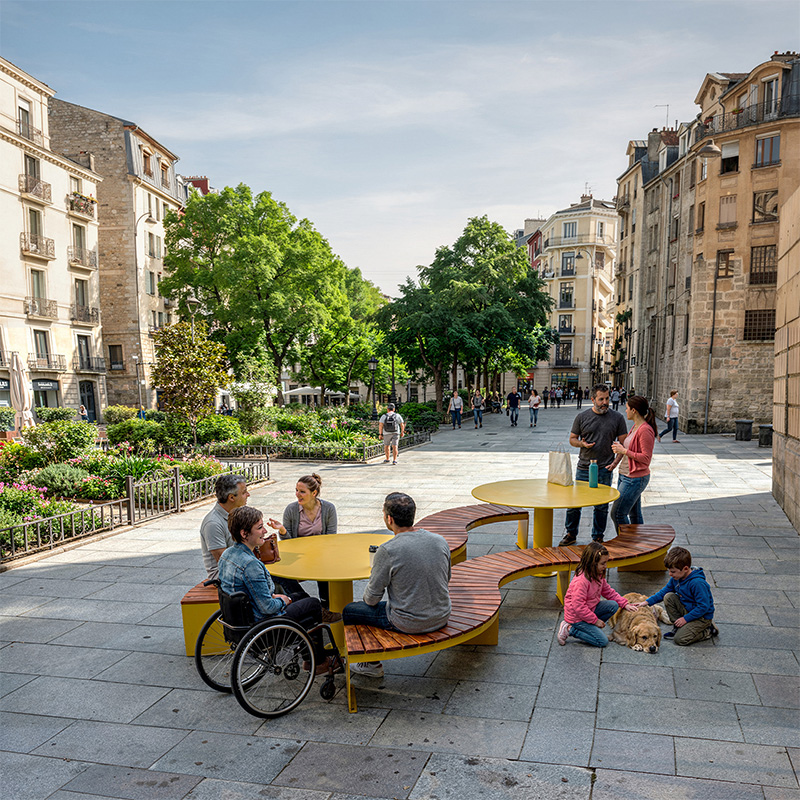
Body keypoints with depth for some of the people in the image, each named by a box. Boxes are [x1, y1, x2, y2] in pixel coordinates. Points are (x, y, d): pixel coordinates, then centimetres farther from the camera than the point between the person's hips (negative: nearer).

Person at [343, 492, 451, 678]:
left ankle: (372, 664, 28)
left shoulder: (388, 551, -22)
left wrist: (367, 598, 13)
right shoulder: (440, 541, -5)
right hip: (441, 618, 6)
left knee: (349, 611, 14)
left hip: (408, 624, -6)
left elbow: (372, 598, -11)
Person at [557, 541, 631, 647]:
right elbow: (578, 606, -29)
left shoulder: (598, 576, 0)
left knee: (613, 605, -6)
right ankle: (570, 629, -4)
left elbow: (608, 592, 14)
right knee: (602, 641, -12)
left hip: (590, 609, 9)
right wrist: (595, 620, -20)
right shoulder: (581, 581, -31)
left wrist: (624, 604, 3)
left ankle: (590, 628, 1)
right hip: (576, 617, -9)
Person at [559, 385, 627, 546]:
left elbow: (623, 443, 4)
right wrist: (582, 444, -12)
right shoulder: (581, 417, 2)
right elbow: (572, 439, 10)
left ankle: (598, 537, 24)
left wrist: (616, 462, -10)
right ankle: (571, 534, 22)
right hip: (583, 468, 1)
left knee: (601, 507, 9)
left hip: (605, 470, 0)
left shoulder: (617, 418, 1)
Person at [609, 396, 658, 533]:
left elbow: (646, 458, -22)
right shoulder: (635, 427, 11)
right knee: (634, 514, 16)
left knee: (617, 513, -6)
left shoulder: (645, 430, -20)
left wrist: (624, 451, -20)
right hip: (625, 476, 10)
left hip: (635, 479, -10)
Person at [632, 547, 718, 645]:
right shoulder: (676, 578, -4)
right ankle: (678, 627, -1)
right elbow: (664, 592, 8)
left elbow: (703, 607, -26)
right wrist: (647, 602, -2)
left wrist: (686, 618, -22)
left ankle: (709, 631, 2)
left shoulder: (697, 583, -29)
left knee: (680, 639, -19)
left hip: (702, 616, -8)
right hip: (687, 609, 8)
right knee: (668, 597, -12)